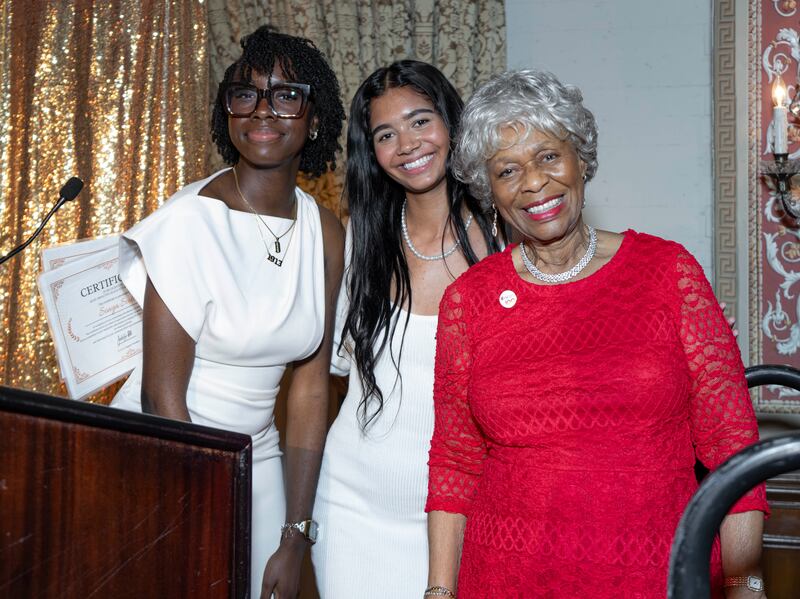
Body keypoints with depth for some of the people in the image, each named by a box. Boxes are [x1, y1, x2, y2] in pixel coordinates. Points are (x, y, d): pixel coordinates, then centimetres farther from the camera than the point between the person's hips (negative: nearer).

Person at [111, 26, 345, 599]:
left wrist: (295, 538, -3)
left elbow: (310, 387, 0)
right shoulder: (191, 218, -17)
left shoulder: (327, 234, -1)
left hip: (257, 460, 5)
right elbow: (161, 392, -17)